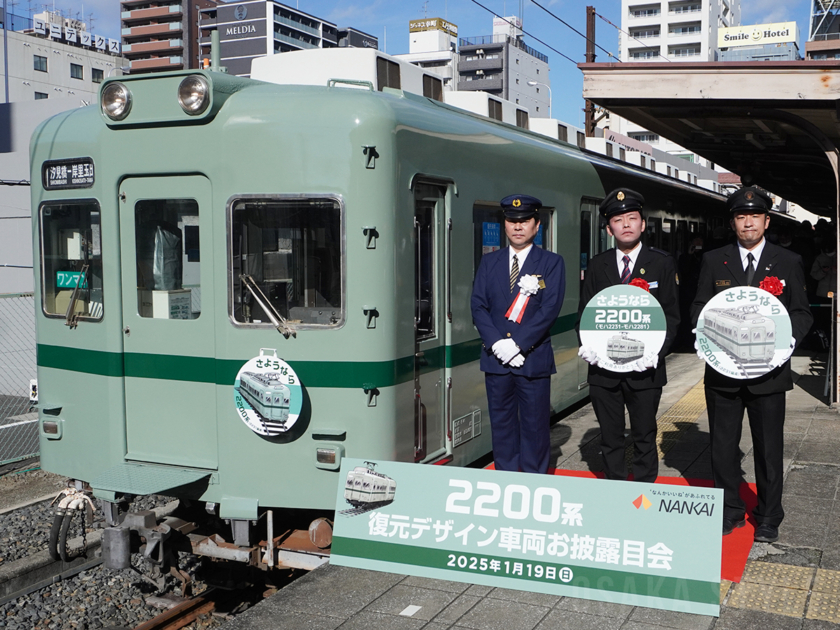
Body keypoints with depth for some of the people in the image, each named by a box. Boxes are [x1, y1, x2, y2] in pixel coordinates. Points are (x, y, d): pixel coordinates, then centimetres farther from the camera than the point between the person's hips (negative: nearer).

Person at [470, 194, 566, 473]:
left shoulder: (551, 263, 1)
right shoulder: (489, 261, 11)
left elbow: (549, 309, -9)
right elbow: (478, 305, 4)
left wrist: (517, 343, -16)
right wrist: (496, 343, -11)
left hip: (534, 359, -3)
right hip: (496, 357, 3)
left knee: (535, 424, 4)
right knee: (501, 423, 10)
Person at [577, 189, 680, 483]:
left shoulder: (662, 263, 1)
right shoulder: (598, 265, 8)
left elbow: (671, 315, -1)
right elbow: (585, 310, 10)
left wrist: (657, 351, -15)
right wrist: (587, 344, -8)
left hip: (644, 368, -2)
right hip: (603, 367, 2)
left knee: (644, 437, 7)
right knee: (610, 438, 11)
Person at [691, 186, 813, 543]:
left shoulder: (789, 263, 4)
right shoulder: (714, 261, 6)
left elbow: (801, 312, 3)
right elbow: (699, 307, 6)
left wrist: (789, 338, -16)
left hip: (768, 370, -1)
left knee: (769, 449, 8)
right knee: (723, 446, 10)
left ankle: (768, 519, 24)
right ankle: (729, 511, 26)